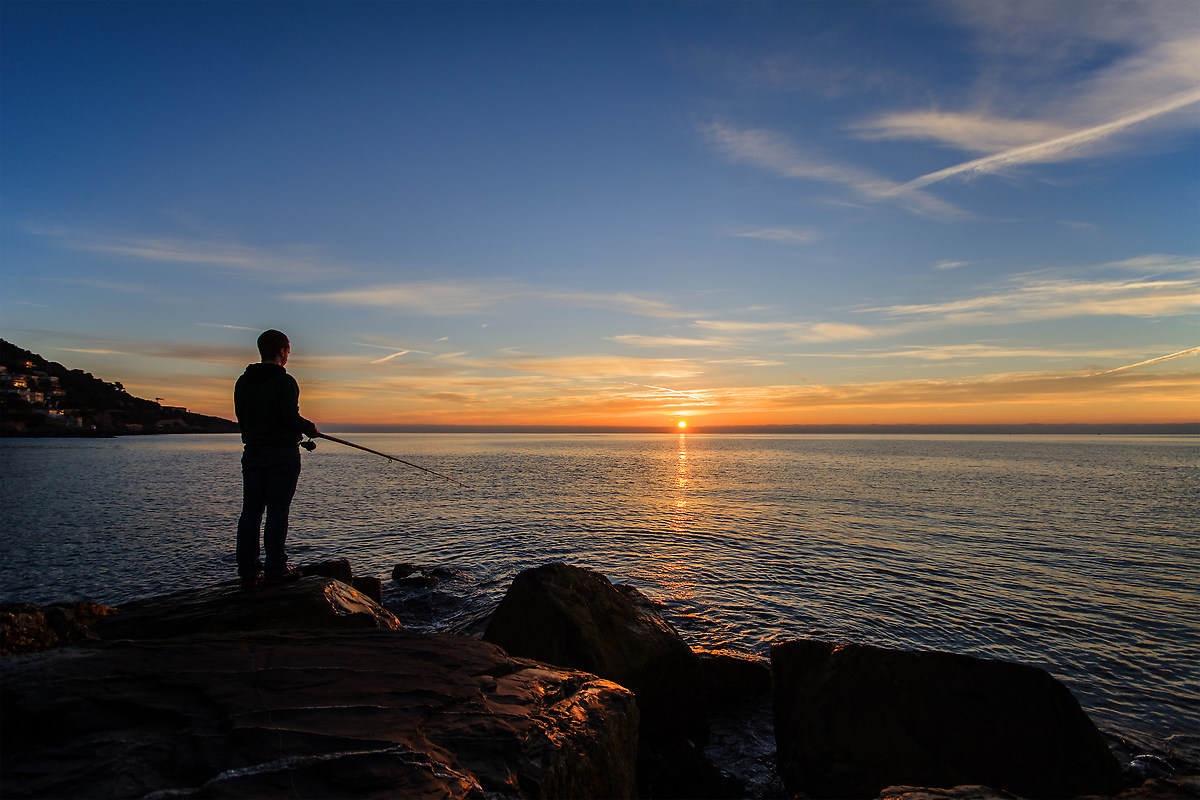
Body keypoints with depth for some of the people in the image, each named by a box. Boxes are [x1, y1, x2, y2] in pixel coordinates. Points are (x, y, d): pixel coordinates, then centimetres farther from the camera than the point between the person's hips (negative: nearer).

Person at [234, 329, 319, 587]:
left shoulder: (243, 381, 10)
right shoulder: (284, 381, -12)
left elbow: (241, 417, 13)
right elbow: (291, 418, -17)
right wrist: (310, 428, 1)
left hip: (252, 451, 7)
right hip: (282, 452, -6)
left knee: (250, 511, 8)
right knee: (277, 511, -2)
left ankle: (247, 572, 12)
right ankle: (275, 571, 2)